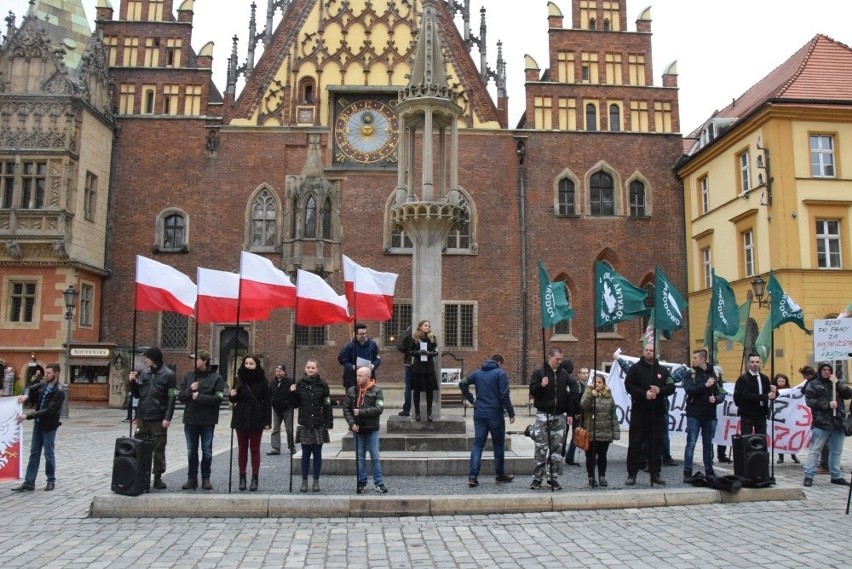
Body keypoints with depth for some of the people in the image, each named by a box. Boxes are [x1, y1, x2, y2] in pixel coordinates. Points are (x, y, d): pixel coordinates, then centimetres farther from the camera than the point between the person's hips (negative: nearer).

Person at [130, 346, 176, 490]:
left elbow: (171, 399, -8)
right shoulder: (144, 373, 10)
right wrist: (133, 382, -1)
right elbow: (137, 394, 16)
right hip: (142, 418, 5)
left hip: (158, 419, -5)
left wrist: (167, 418, -14)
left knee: (159, 449, 3)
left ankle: (158, 477, 12)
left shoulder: (168, 375, -5)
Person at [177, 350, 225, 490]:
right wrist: (189, 390, -14)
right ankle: (192, 478, 20)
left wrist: (199, 396, -17)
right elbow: (180, 396, 5)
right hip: (190, 420, 3)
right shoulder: (188, 376, 8)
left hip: (207, 421, -3)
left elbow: (218, 398, -13)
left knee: (207, 451, 6)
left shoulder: (216, 378, -4)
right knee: (191, 451, 10)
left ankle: (206, 478, 17)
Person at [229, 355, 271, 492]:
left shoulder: (262, 381, -4)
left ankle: (255, 479, 11)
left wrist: (267, 420, -9)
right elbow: (235, 399, 9)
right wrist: (233, 395, -15)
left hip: (256, 419, -2)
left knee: (255, 449, 5)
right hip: (241, 419, 2)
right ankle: (242, 478, 14)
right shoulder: (239, 379, 2)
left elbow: (267, 402, -4)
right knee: (242, 449, 8)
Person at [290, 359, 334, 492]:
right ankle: (304, 480, 15)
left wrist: (329, 423, -6)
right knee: (306, 453, 6)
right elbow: (295, 404, 7)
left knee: (317, 453, 6)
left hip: (319, 425, -1)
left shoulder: (322, 384, -1)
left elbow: (328, 405, -1)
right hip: (305, 425, 1)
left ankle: (316, 481, 15)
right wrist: (293, 393, -10)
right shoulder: (300, 384, 4)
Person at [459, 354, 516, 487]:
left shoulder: (477, 373, 11)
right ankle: (500, 474, 23)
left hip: (479, 413, 4)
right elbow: (504, 395, -13)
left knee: (478, 444, 4)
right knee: (498, 444, 12)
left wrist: (471, 400, 9)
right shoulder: (500, 373, -5)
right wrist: (511, 413, -8)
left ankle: (472, 476, -5)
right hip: (495, 414, -4)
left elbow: (462, 384, 7)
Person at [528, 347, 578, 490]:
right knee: (541, 448, -3)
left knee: (556, 448, 6)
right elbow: (532, 391, -5)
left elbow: (570, 395, 11)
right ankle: (537, 478, 4)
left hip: (559, 416, 3)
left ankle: (553, 478, 14)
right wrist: (541, 386, -24)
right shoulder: (539, 373, -2)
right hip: (543, 415, -3)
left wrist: (570, 414, 7)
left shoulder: (564, 375, 9)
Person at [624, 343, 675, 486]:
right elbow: (629, 385, -7)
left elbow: (671, 387, 6)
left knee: (656, 444, 7)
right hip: (639, 412, -3)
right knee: (635, 444, -1)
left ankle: (655, 473, 16)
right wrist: (644, 394, -19)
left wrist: (660, 390, -13)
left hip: (657, 413, 3)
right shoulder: (635, 368, 2)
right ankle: (632, 474, 4)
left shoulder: (663, 370, 11)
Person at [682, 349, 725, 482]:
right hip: (694, 415, -2)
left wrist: (716, 399, -15)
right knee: (691, 444, -3)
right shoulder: (689, 374, 1)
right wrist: (705, 385, -22)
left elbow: (722, 394, 5)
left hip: (709, 415, 2)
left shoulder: (714, 374, 7)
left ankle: (709, 471, 21)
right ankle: (687, 473, 2)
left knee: (708, 445, 11)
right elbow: (689, 390, -14)